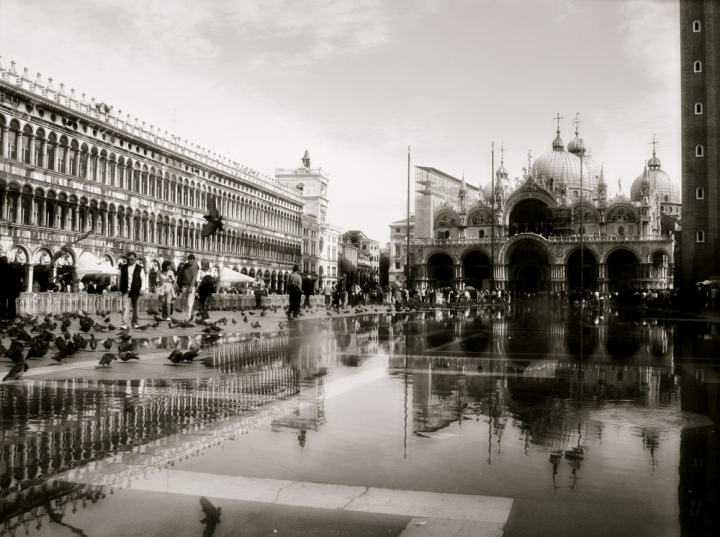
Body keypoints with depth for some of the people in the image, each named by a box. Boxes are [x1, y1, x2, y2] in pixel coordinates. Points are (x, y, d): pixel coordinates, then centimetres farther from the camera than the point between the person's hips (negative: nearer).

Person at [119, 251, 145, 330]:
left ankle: (134, 322, 24)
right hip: (126, 290, 0)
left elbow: (143, 279, -2)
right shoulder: (123, 267, 6)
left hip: (135, 291, 0)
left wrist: (142, 289, -14)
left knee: (135, 307, 11)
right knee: (125, 306, -10)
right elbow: (120, 278, 12)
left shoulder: (139, 268, 1)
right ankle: (125, 324, -14)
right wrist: (120, 288, 8)